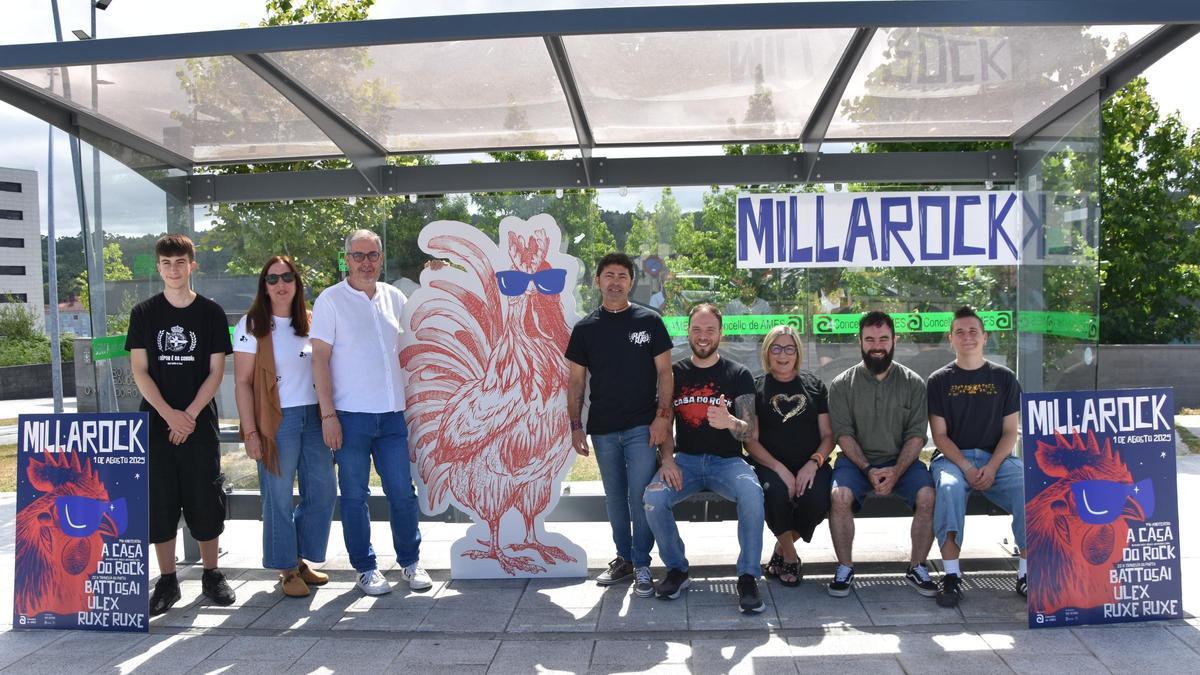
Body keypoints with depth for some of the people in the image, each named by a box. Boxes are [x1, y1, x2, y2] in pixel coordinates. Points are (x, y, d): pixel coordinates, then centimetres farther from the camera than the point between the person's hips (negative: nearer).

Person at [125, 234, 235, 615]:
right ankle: (167, 581, 13)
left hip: (199, 422, -1)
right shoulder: (144, 313, 5)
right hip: (156, 422, 1)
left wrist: (189, 415, -11)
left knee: (205, 501, 2)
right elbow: (139, 370, 1)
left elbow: (216, 371, 0)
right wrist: (168, 413, -12)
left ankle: (211, 575, 15)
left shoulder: (211, 312, 2)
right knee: (159, 502, 3)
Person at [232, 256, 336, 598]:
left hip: (312, 416, 6)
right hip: (276, 420, -5)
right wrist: (250, 432, -12)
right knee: (279, 498, 2)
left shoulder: (308, 322, 11)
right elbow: (242, 383, -7)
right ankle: (287, 569, 16)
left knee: (323, 490, 9)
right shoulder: (252, 325, -5)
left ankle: (302, 558, 26)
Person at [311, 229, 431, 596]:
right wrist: (328, 414, -11)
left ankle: (410, 562, 21)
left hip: (392, 414, 4)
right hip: (350, 415, -3)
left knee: (403, 492, 6)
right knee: (354, 496, 5)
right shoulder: (331, 300, -2)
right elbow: (320, 359, -6)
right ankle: (366, 568, 18)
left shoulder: (394, 298, 10)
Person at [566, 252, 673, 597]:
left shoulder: (649, 321, 0)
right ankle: (623, 557, 26)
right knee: (615, 497, 12)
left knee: (640, 496, -6)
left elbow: (664, 372, -1)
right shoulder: (585, 329, 6)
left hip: (642, 426, -3)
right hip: (603, 428, 3)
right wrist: (575, 426, 3)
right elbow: (576, 381, 8)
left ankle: (642, 565, 7)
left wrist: (663, 416, -10)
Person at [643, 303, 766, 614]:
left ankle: (748, 576, -18)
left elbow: (749, 431, -5)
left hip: (727, 460, -1)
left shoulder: (738, 374, 2)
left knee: (752, 493, -34)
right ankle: (677, 569, -4)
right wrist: (667, 460, -8)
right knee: (653, 498, -27)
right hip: (686, 460, 2)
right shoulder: (674, 373, 8)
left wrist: (729, 422, -29)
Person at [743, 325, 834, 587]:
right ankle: (790, 555, -5)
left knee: (817, 501, -29)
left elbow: (828, 435, 10)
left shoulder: (815, 385, 14)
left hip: (810, 465, 2)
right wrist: (780, 469, -15)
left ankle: (781, 549, 1)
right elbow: (751, 440, 0)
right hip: (770, 465, -2)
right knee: (776, 494, -34)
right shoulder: (755, 387, 7)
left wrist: (814, 463, -11)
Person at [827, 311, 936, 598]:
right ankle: (845, 568, -11)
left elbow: (916, 435, -2)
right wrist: (868, 470, -18)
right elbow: (844, 434, -5)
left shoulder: (913, 383, 4)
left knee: (928, 496, -26)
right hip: (856, 459, -1)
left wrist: (896, 471, -17)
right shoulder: (842, 385, 2)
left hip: (902, 460, 1)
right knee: (839, 496, -30)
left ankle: (917, 568, -5)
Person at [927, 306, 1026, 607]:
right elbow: (939, 435, 2)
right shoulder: (939, 380, 8)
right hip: (952, 457, -1)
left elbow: (1010, 432, 6)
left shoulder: (1003, 378, 12)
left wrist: (991, 468, -11)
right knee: (949, 488, -36)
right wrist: (966, 468, -14)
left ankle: (1026, 572, -17)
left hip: (997, 458, 2)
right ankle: (951, 575, -33)